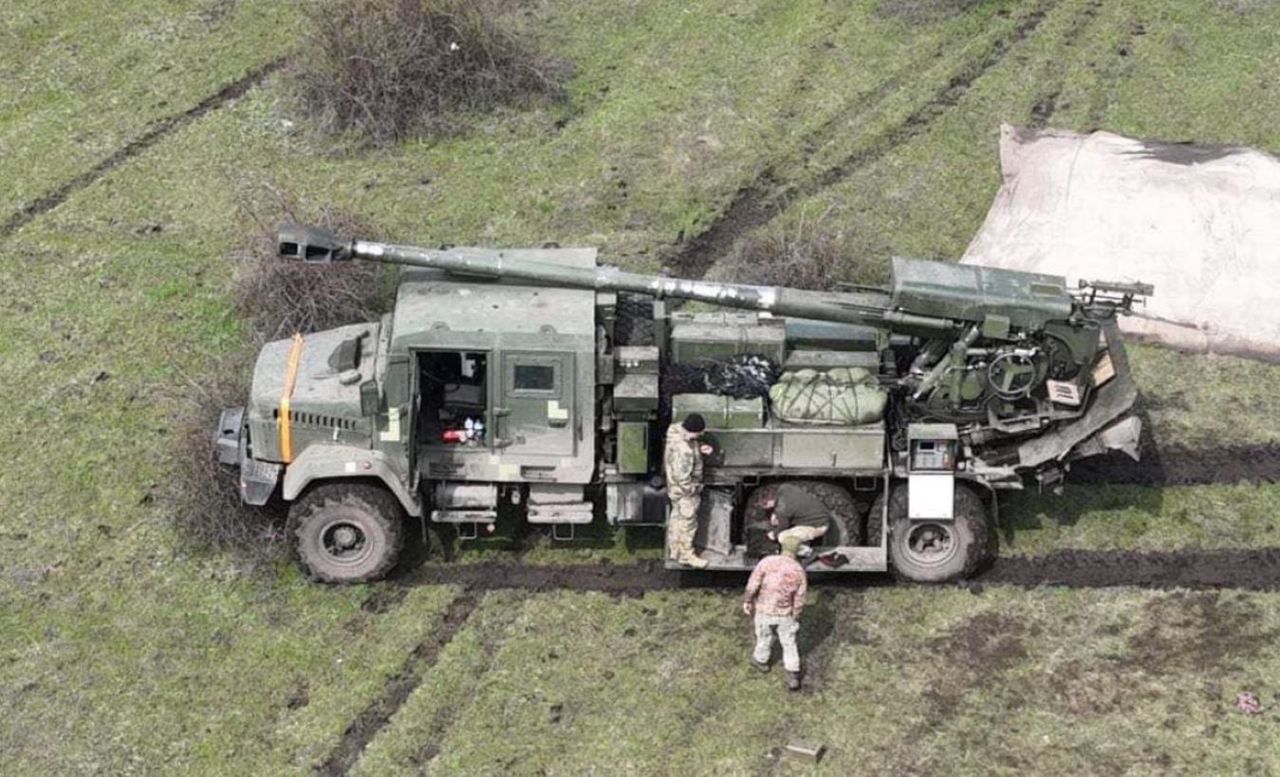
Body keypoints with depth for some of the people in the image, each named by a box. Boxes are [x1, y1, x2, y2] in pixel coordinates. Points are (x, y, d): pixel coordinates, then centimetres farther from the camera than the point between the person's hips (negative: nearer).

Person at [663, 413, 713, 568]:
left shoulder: (678, 430, -12)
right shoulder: (682, 450, -39)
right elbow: (683, 478, -31)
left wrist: (700, 448, -6)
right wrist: (695, 489, -15)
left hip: (675, 489, 9)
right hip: (685, 491, -9)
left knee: (677, 519, 24)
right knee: (687, 522, 11)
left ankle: (673, 551, 41)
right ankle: (686, 555, 30)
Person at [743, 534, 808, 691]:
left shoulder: (767, 562, -21)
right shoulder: (799, 571, -15)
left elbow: (752, 586, -17)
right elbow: (799, 600, -7)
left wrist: (747, 602, 0)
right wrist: (795, 617, 8)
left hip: (764, 610, 0)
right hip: (785, 614, 0)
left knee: (764, 637, 25)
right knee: (789, 643, 17)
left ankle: (761, 660, 50)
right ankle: (793, 677, 15)